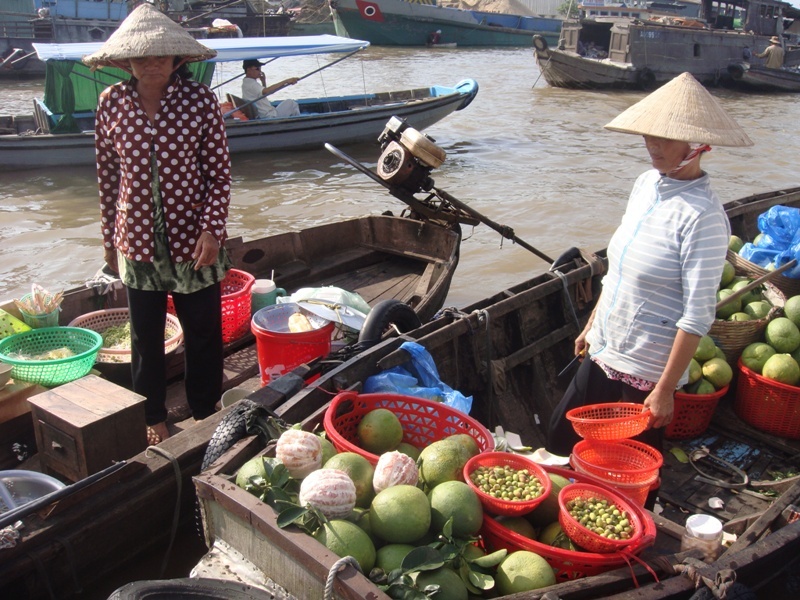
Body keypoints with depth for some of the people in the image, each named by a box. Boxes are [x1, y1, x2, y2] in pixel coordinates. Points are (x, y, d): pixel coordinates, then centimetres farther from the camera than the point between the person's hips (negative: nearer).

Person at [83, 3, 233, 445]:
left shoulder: (200, 101, -9)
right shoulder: (111, 103, -3)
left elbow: (219, 174, -6)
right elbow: (107, 176, 5)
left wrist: (212, 229, -16)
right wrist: (109, 238, 10)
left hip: (193, 238, -2)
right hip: (137, 240, 2)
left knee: (203, 333, 10)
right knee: (145, 335, 15)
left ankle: (205, 413, 32)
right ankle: (153, 417, 36)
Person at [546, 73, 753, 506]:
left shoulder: (702, 215, -21)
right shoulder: (646, 185, 3)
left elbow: (697, 315, -20)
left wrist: (665, 389, -19)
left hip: (647, 371, -7)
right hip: (604, 353, 8)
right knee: (558, 441, 17)